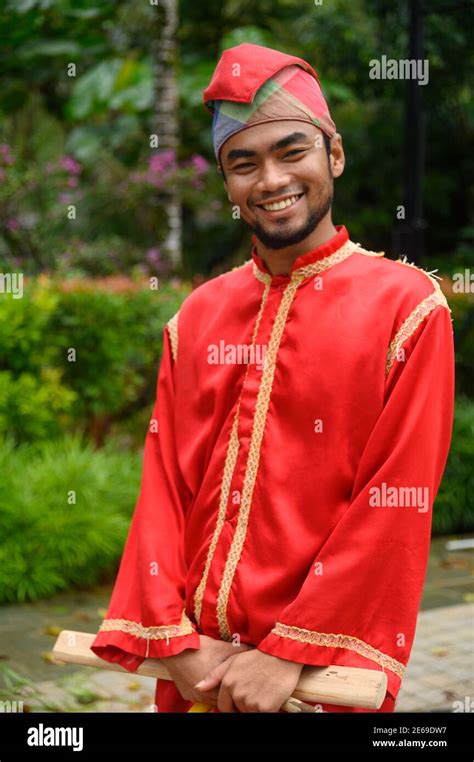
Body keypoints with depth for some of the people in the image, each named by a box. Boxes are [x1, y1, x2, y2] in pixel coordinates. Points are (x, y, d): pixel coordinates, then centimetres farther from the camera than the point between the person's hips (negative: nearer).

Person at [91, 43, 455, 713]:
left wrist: (290, 654, -15)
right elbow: (163, 486, 3)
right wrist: (175, 639, -7)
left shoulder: (409, 306, -8)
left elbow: (397, 507, -13)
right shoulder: (196, 318, 5)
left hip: (322, 671, -3)